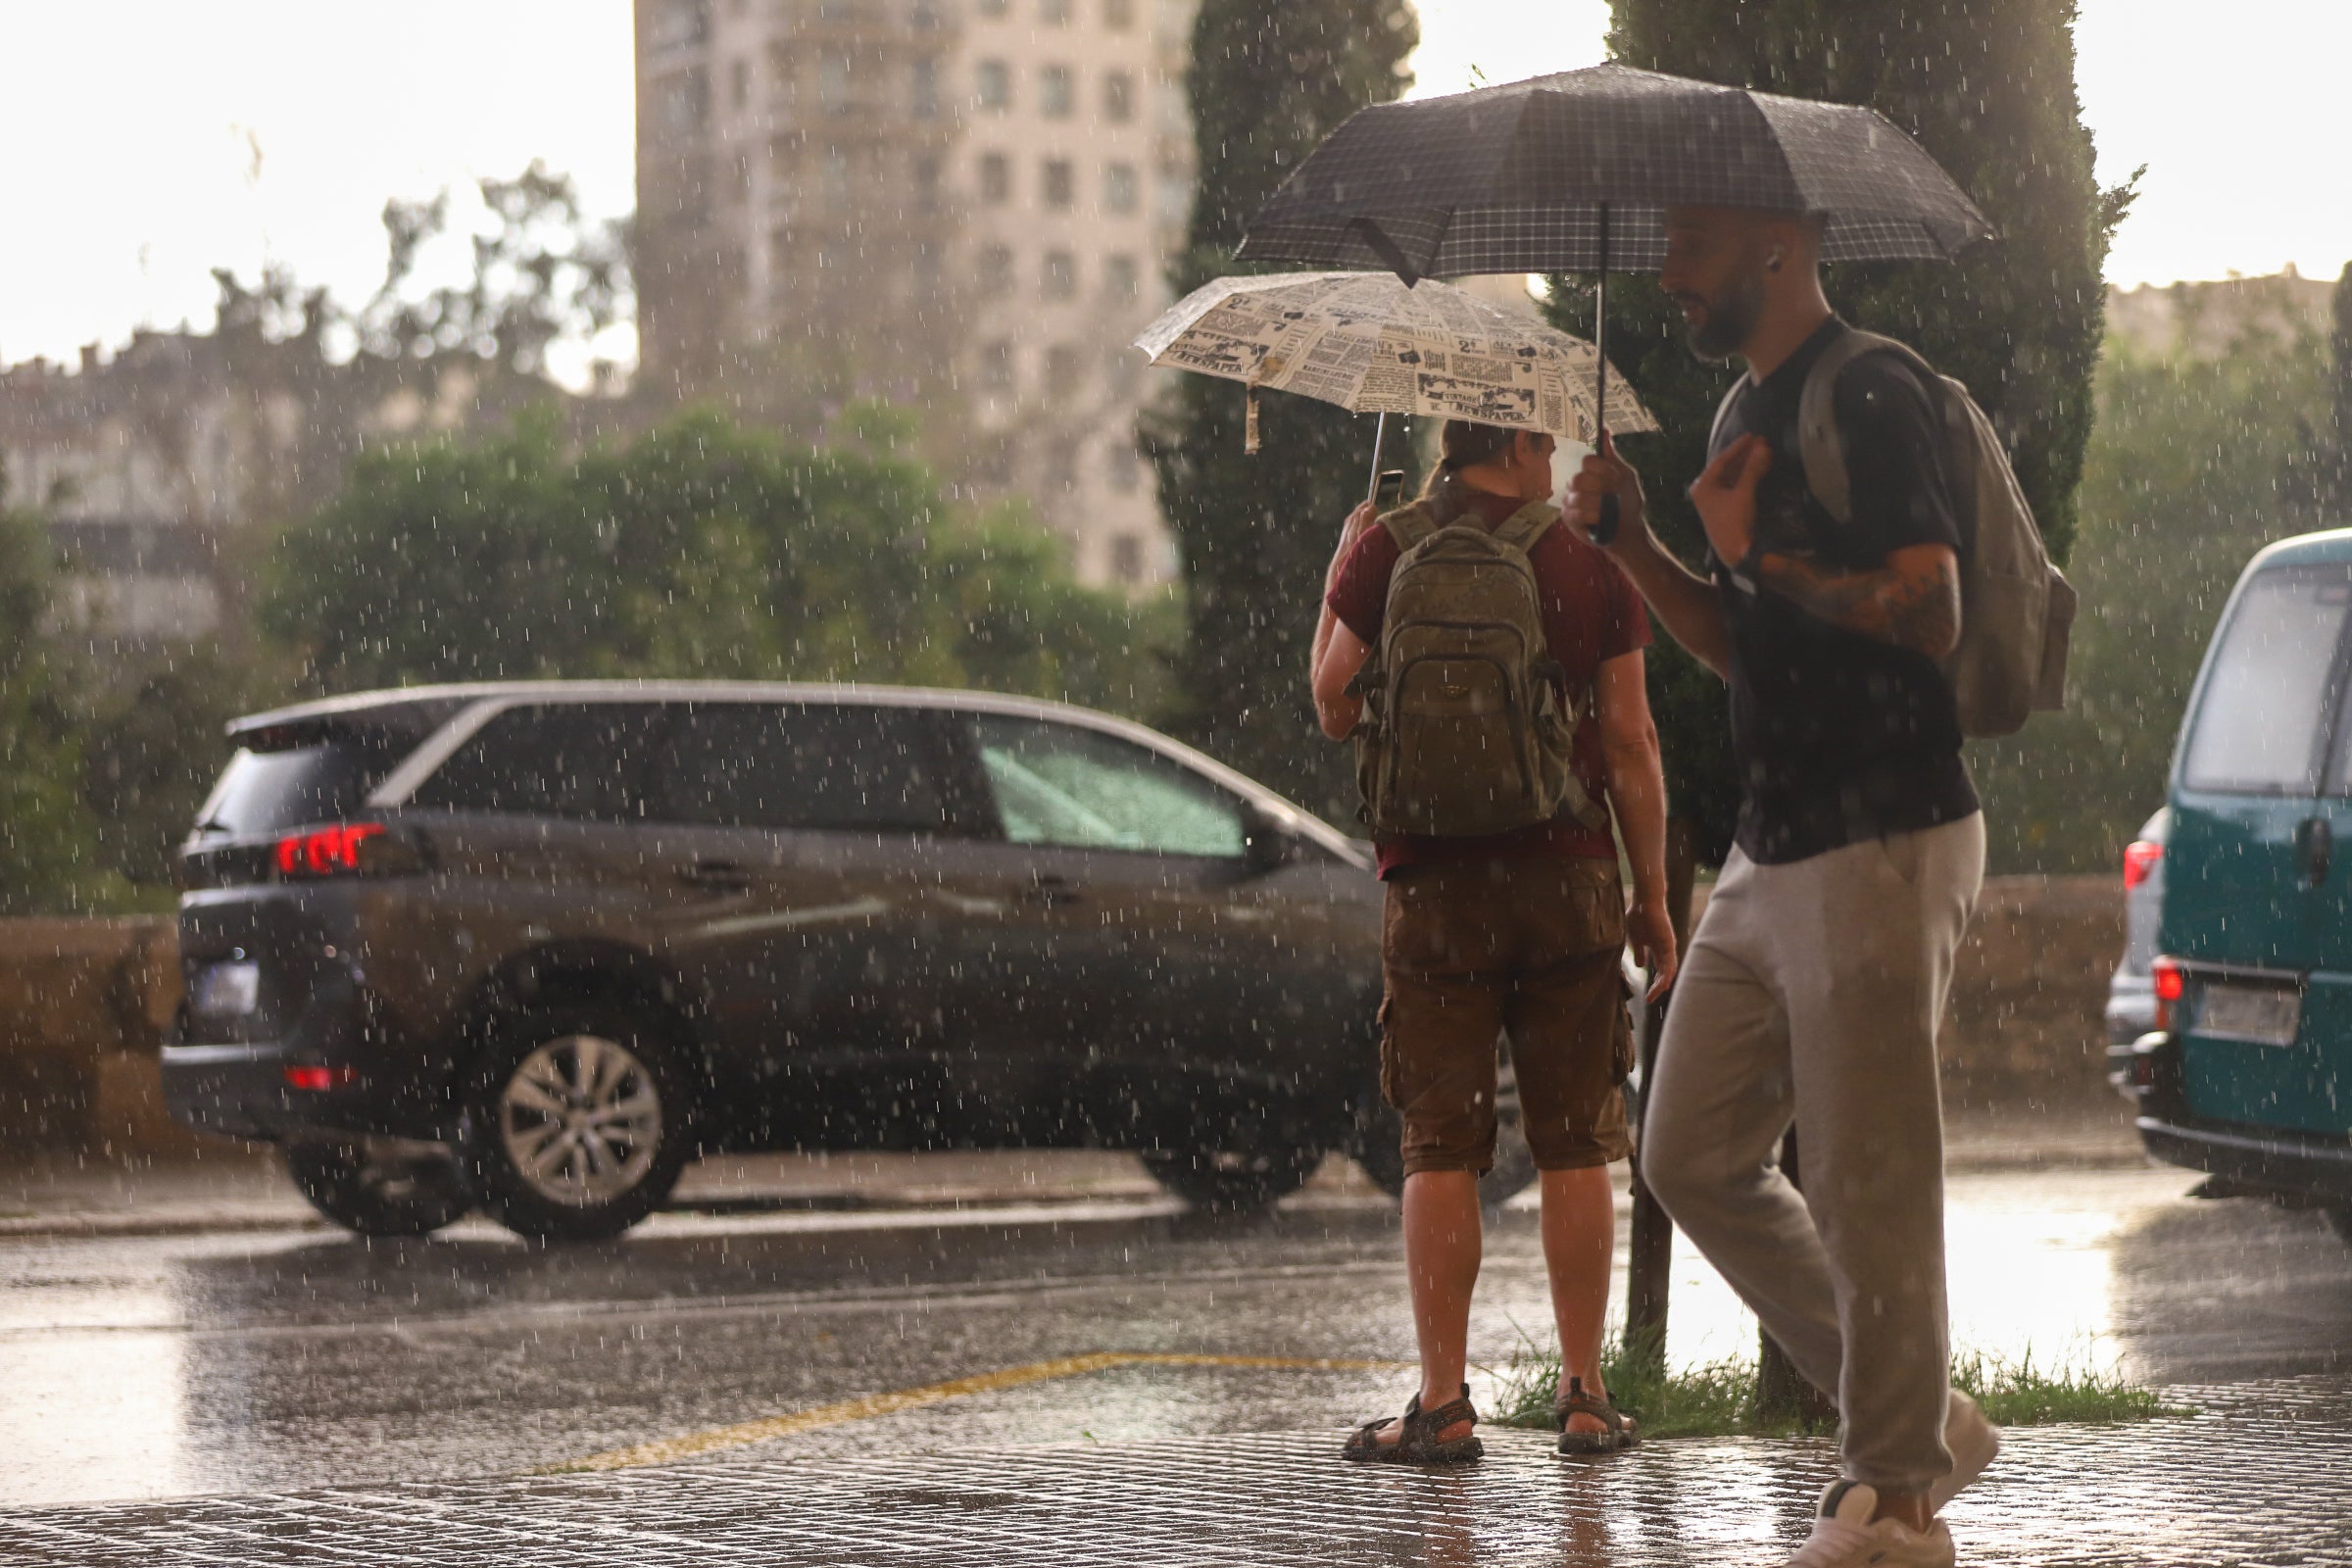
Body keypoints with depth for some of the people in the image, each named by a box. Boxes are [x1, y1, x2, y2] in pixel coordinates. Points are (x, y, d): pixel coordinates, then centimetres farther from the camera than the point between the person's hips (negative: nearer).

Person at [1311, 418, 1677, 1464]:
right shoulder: (1587, 567, 2)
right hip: (1568, 876, 0)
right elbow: (1630, 740, 1)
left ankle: (1442, 1403, -1)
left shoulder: (1383, 553, 1)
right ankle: (1585, 1396, 7)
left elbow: (1336, 709, 6)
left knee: (1440, 1150, 2)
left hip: (1436, 885, 0)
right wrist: (1651, 894, 8)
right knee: (1576, 1146, 6)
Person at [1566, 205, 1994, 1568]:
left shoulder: (1873, 395, -12)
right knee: (1696, 1158, 11)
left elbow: (1930, 614, -21)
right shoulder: (1748, 410, 17)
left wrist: (1757, 550, -15)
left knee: (1867, 1183, -4)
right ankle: (1924, 1420, 20)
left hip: (1884, 846, -10)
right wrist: (1634, 544, 9)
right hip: (1773, 856, 10)